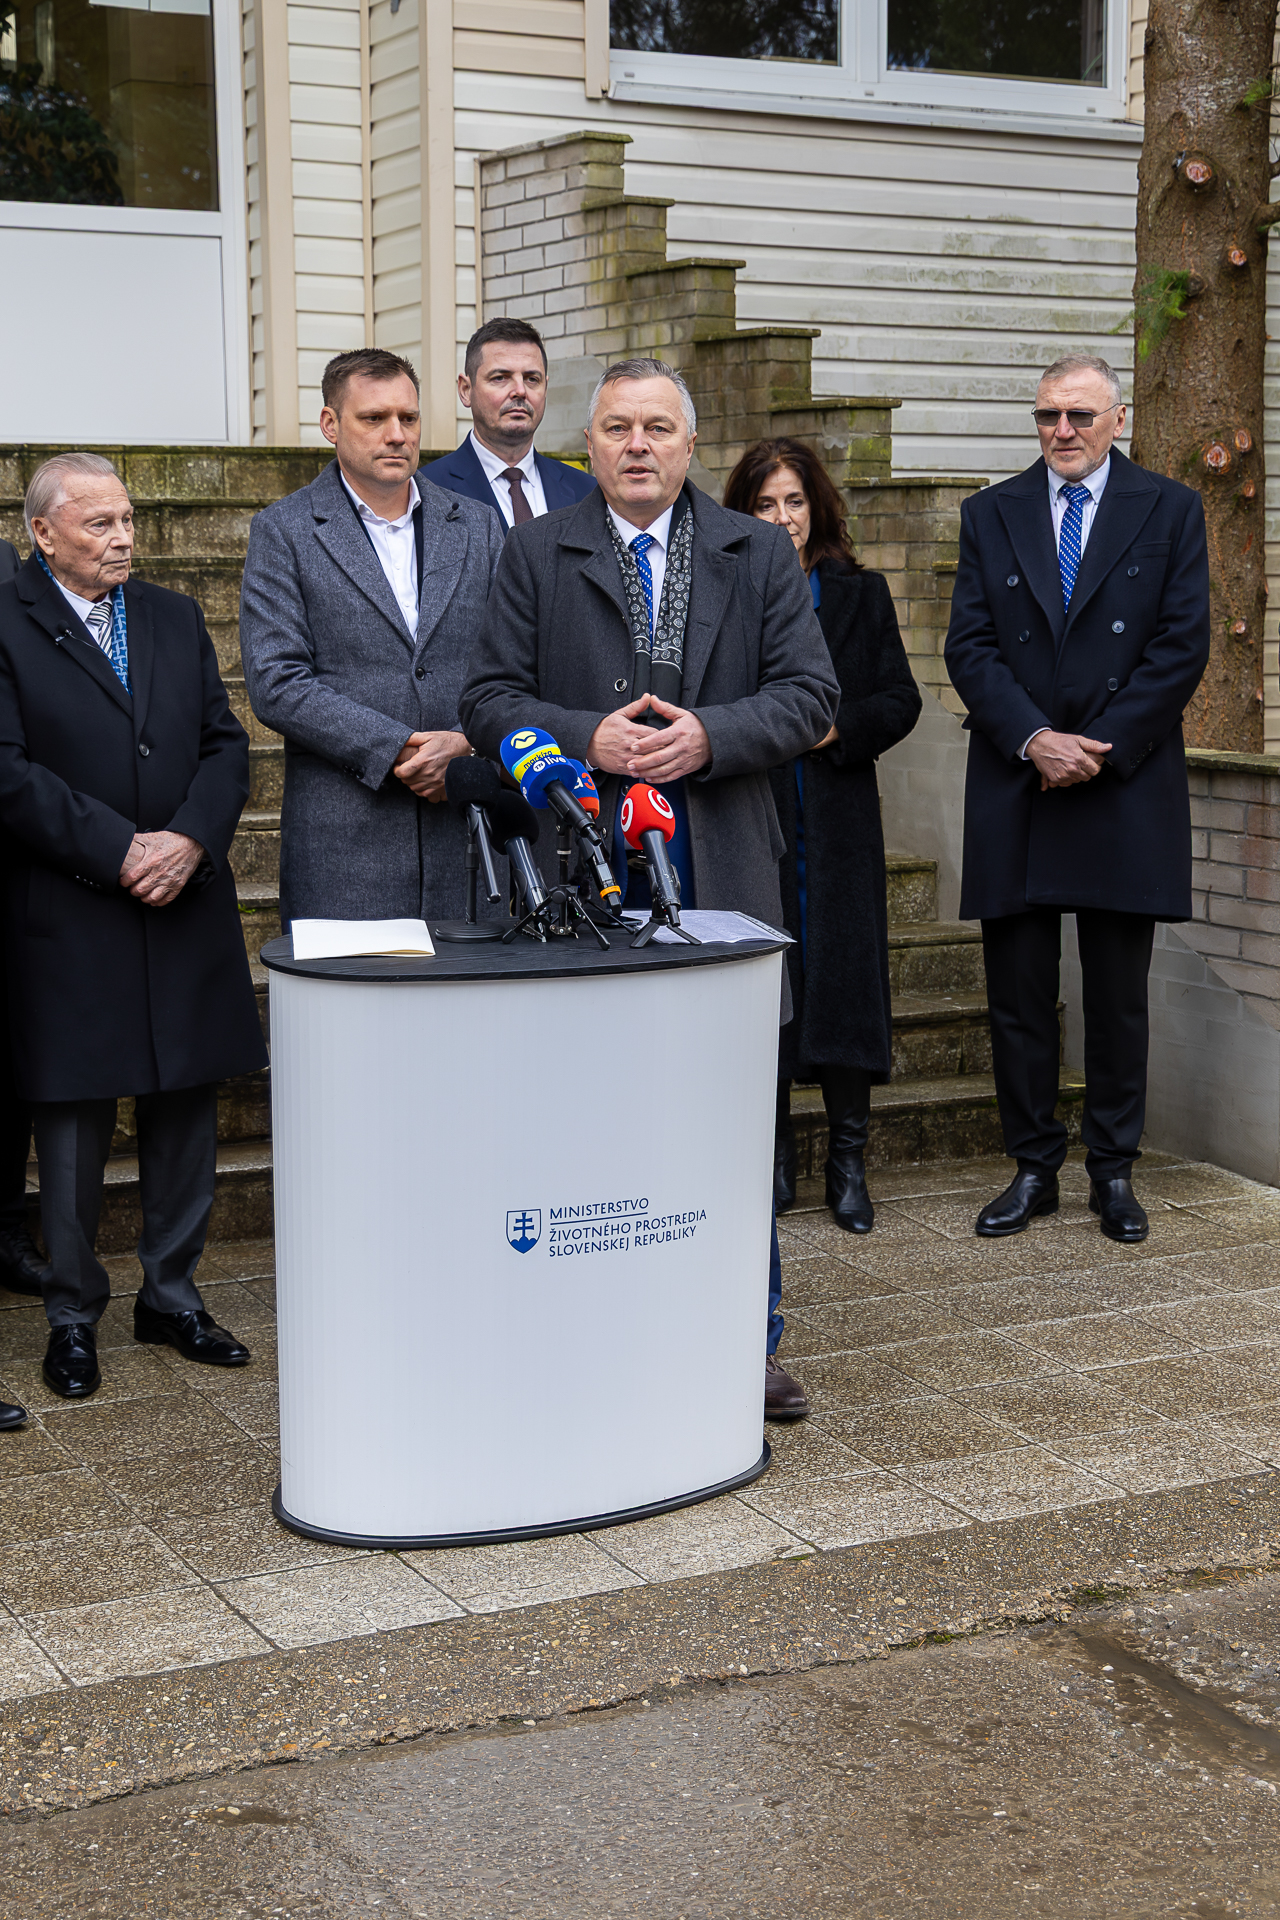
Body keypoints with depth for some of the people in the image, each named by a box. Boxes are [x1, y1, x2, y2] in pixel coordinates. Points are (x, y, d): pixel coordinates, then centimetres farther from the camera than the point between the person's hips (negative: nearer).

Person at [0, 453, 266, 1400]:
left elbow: (226, 744, 8)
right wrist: (120, 852, -16)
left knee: (187, 1109, 9)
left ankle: (172, 1296, 24)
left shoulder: (177, 618, 13)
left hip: (186, 909, 5)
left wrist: (190, 839, -10)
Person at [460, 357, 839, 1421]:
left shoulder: (758, 552, 9)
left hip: (724, 871, 1)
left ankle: (750, 1343, 15)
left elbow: (809, 693, 2)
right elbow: (491, 699, 2)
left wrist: (709, 735, -14)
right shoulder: (538, 553, 7)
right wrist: (588, 738, -15)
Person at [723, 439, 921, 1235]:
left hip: (839, 820, 1)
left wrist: (834, 728, -11)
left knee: (846, 980, -2)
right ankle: (773, 1159, 15)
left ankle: (848, 1162, 8)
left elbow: (900, 701, 5)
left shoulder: (861, 594, 9)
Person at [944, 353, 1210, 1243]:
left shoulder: (1170, 511, 4)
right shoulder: (991, 514, 9)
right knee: (1019, 994, 4)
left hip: (1127, 793, -1)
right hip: (1014, 793, 2)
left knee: (1120, 996, 5)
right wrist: (1035, 740, -12)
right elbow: (970, 646, 2)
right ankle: (1034, 1168, 15)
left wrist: (1100, 748, -11)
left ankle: (1114, 1170, 16)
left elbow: (1183, 647, -3)